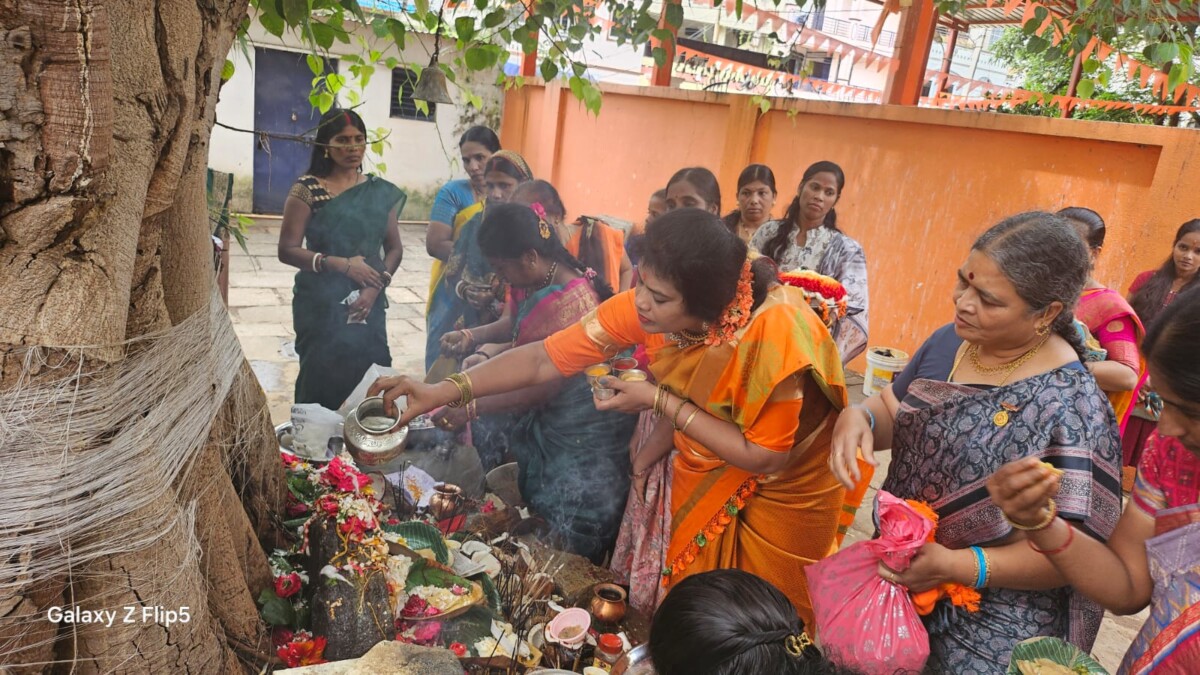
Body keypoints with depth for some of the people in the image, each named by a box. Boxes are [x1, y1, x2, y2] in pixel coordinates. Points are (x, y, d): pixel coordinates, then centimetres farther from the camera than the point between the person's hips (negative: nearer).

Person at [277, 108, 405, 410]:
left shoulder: (380, 191, 6)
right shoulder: (307, 189, -4)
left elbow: (394, 247, 7)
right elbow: (287, 250, -9)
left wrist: (374, 289, -8)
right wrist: (341, 264, -19)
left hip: (367, 305, 3)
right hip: (320, 305, -3)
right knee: (321, 383, 0)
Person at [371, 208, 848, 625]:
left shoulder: (774, 334, -37)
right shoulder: (645, 306, -24)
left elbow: (763, 458, -28)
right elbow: (544, 358, -20)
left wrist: (660, 401, -31)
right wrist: (444, 391, -29)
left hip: (781, 495, -4)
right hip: (701, 483, 4)